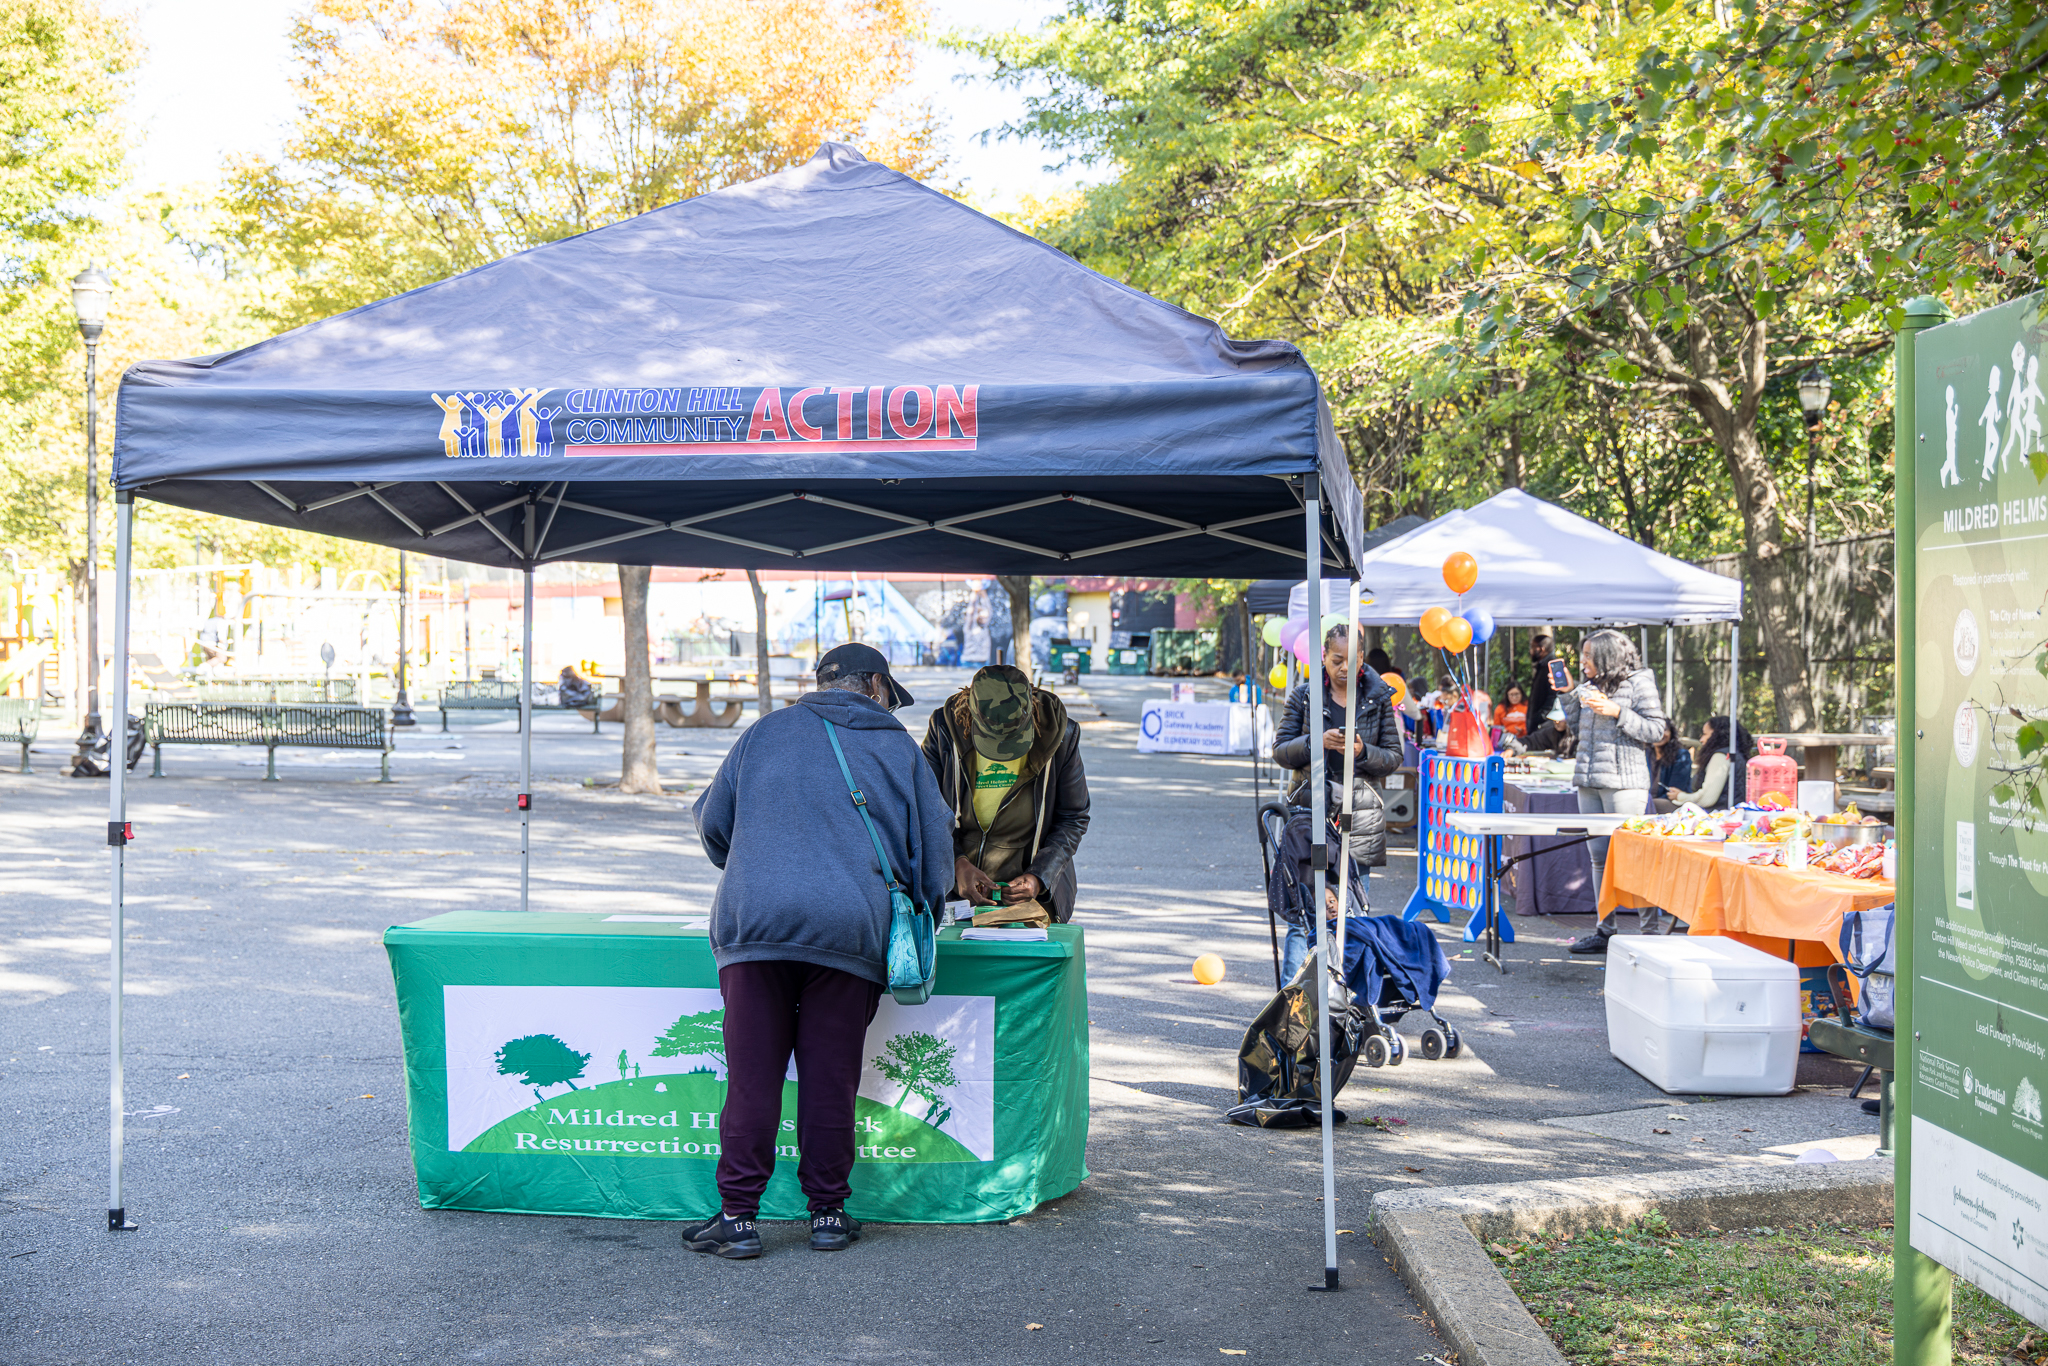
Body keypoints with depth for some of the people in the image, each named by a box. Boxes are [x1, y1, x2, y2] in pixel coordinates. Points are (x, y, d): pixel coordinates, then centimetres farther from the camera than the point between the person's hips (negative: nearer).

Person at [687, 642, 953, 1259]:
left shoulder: (766, 732, 18)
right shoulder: (899, 747, 16)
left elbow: (712, 820, 21)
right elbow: (934, 844, 18)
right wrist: (917, 916, 34)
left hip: (755, 921, 0)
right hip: (851, 929, 0)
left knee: (752, 1076, 1)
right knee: (830, 1078, 5)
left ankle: (738, 1216, 3)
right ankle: (828, 1212, 13)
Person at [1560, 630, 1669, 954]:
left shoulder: (1638, 683, -3)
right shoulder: (1588, 686, 15)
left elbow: (1655, 730, -8)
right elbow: (1577, 729, 22)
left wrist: (1617, 712, -16)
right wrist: (1567, 693, 13)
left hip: (1624, 782, -7)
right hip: (1589, 781, 7)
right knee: (1599, 857, 10)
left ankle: (1652, 930, 0)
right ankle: (1604, 931, 16)